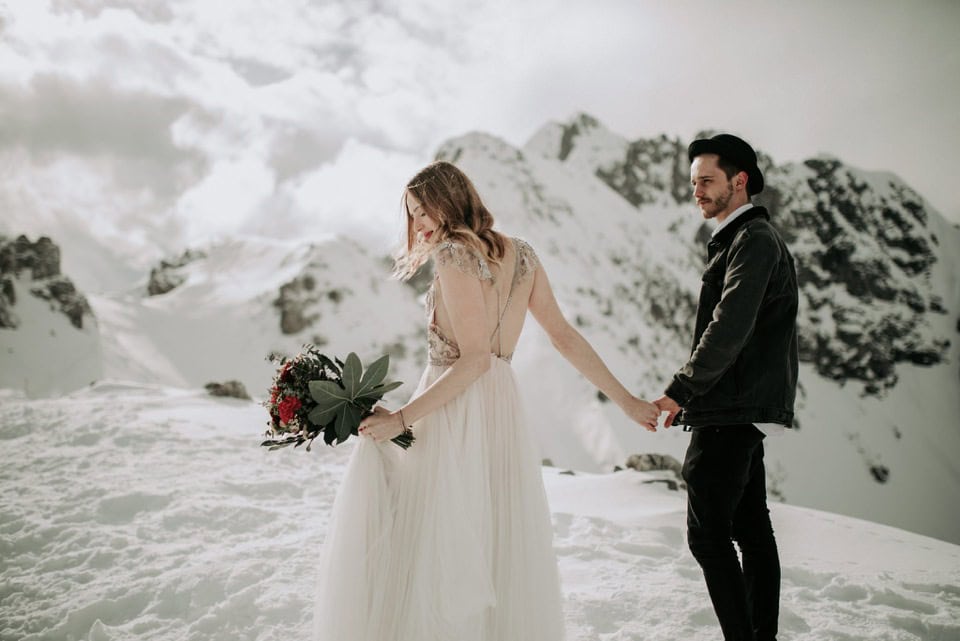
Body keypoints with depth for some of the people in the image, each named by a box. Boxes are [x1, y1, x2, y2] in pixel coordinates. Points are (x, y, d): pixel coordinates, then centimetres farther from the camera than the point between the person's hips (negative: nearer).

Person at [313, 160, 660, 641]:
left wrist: (402, 418, -18)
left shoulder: (453, 254, -12)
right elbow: (565, 336, 9)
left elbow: (474, 359, -19)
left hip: (455, 412, -8)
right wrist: (625, 400, 15)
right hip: (503, 408, 8)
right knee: (501, 550, 14)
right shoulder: (521, 254, 10)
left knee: (433, 551, 0)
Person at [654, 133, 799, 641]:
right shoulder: (741, 239, 19)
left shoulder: (754, 241, -12)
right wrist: (691, 396, 16)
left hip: (731, 412, -10)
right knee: (751, 530, 13)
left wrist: (681, 390, -18)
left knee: (708, 534, -9)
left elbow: (728, 329, -22)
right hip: (745, 413, 10)